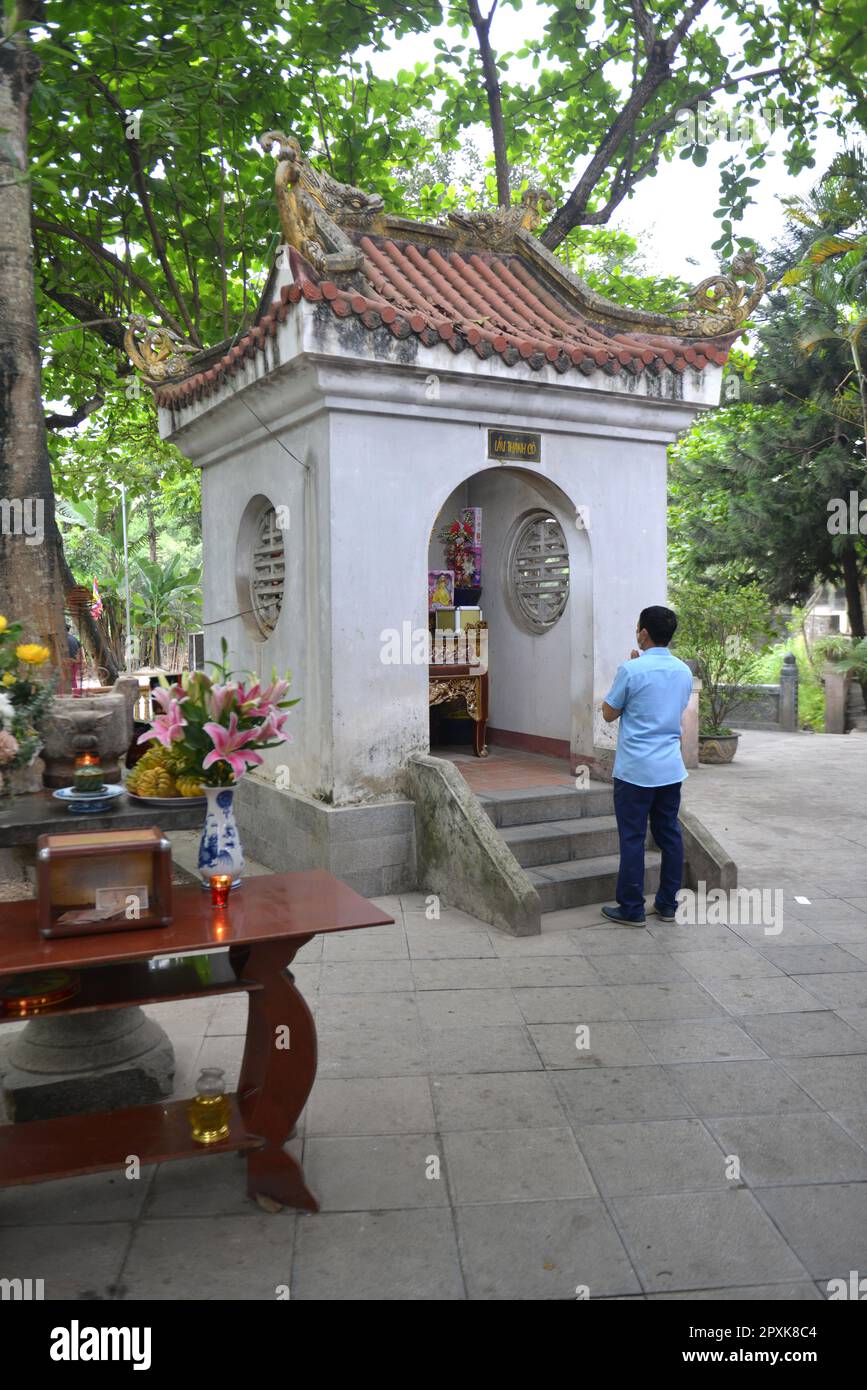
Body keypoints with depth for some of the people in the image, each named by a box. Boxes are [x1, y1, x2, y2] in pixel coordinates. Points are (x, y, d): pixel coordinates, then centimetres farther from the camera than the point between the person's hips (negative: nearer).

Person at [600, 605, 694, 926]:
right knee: (670, 835, 11)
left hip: (635, 770, -6)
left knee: (632, 839, 0)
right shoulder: (684, 671, 7)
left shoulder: (631, 670, -12)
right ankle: (667, 904, 18)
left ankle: (631, 909, 5)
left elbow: (609, 714, -2)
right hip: (671, 768, 6)